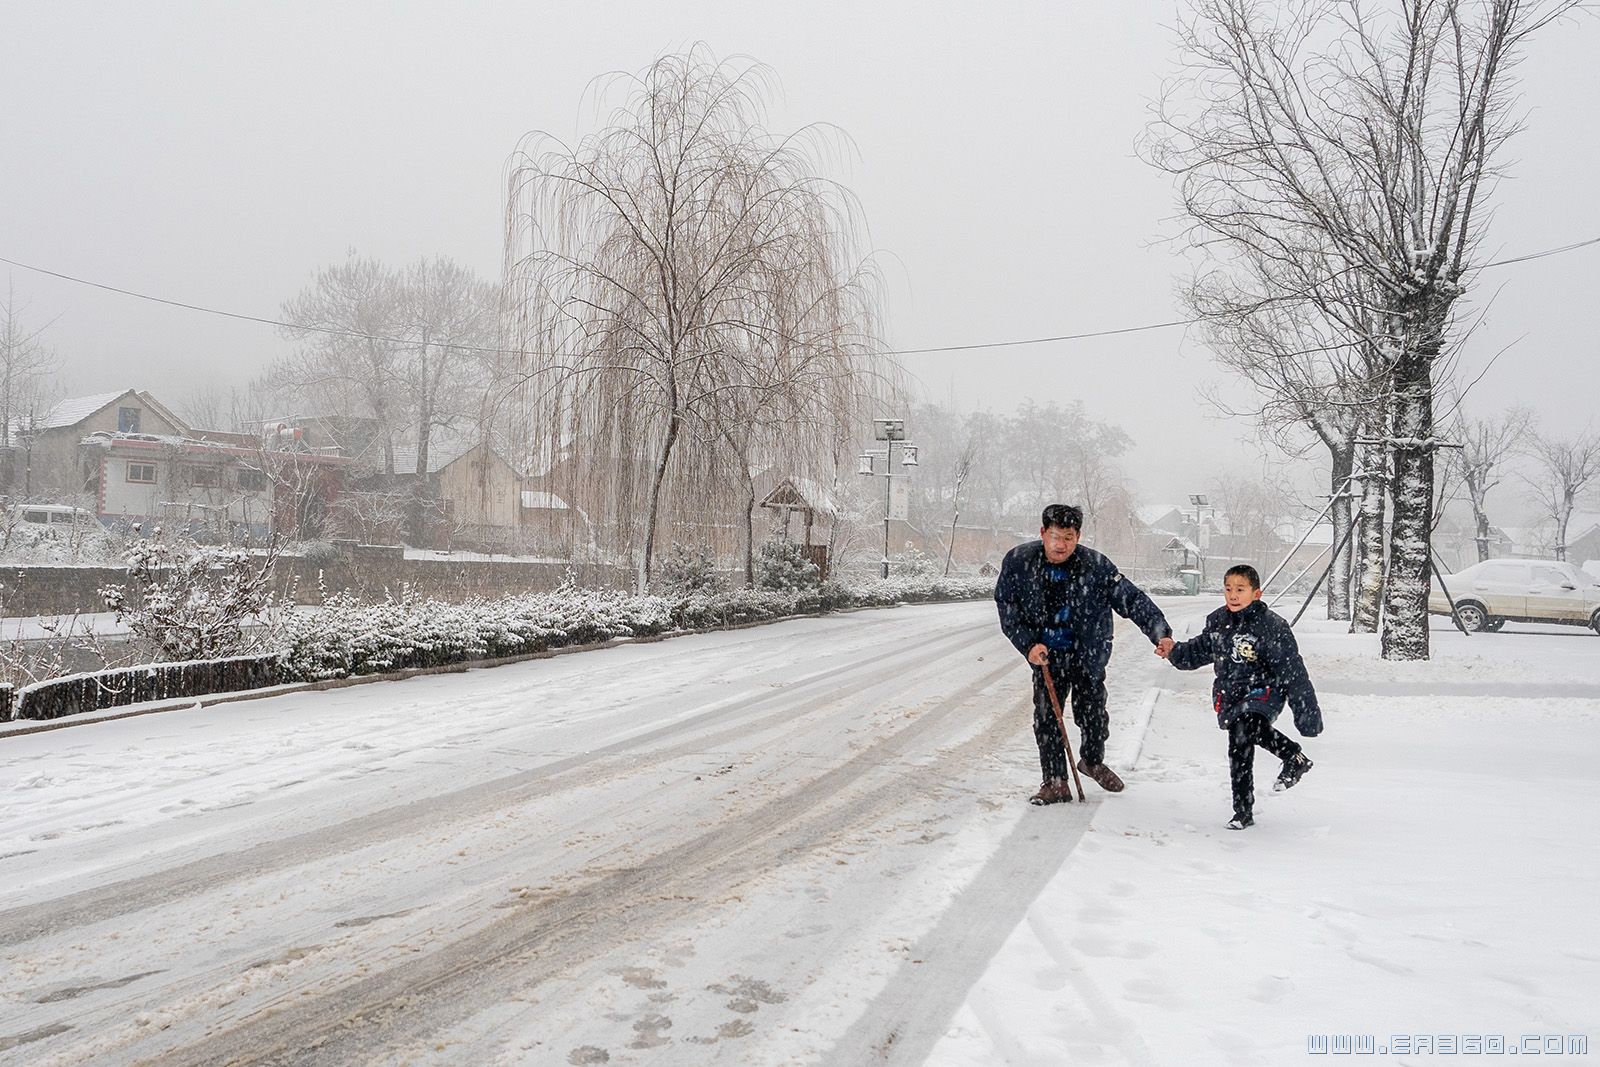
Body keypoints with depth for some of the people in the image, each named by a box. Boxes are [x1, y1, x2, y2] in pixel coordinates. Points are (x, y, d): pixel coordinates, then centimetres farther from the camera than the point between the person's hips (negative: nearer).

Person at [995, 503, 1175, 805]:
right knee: (1045, 718, -2)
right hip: (1045, 655, 1)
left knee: (1093, 715, 7)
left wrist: (1161, 633, -28)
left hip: (1087, 656, -1)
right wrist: (1029, 645, -15)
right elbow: (1007, 608, -5)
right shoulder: (1018, 562, -12)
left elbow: (1132, 599, -17)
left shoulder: (1095, 566, -17)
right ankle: (1056, 782, 14)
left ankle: (1092, 761, 39)